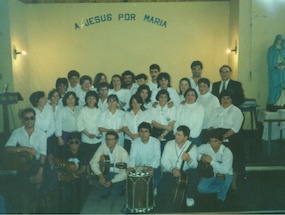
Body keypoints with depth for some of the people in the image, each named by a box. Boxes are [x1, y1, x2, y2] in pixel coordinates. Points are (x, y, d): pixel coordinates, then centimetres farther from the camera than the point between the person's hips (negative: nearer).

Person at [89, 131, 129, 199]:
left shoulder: (123, 152, -23)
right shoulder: (103, 146, -13)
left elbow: (125, 172, -22)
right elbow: (93, 162, -12)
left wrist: (112, 181, -29)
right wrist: (100, 175, -25)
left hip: (119, 175, -3)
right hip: (107, 172, 4)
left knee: (114, 191, -27)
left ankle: (119, 190, 11)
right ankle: (105, 191, 9)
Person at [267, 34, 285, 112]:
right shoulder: (271, 50, 3)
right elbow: (270, 62, -2)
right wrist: (276, 67, -17)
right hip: (274, 72, -3)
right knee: (274, 88, -8)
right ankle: (272, 105, -6)